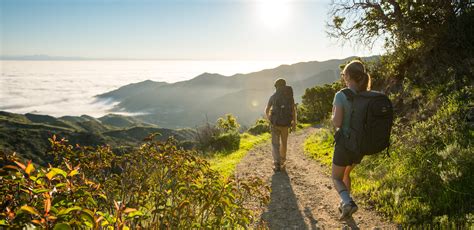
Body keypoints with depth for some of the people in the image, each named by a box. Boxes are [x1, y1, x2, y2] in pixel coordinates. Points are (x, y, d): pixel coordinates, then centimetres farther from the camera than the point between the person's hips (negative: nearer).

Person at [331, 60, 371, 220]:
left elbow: (337, 122, -21)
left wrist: (333, 114, -1)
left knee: (336, 178, 12)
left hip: (345, 142, -6)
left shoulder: (341, 95, -17)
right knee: (346, 174, 27)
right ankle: (345, 204, 33)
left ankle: (348, 203, -12)